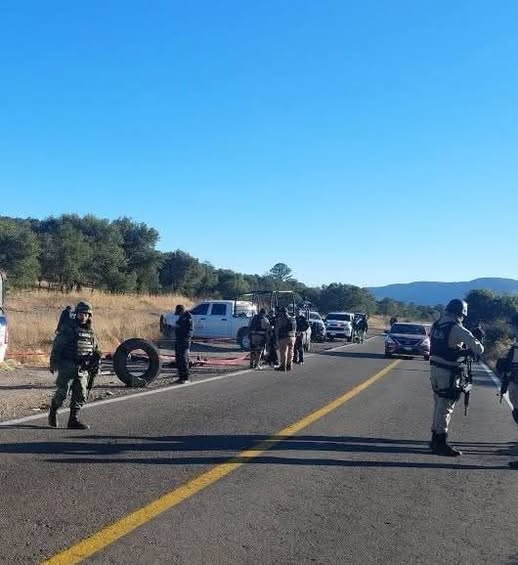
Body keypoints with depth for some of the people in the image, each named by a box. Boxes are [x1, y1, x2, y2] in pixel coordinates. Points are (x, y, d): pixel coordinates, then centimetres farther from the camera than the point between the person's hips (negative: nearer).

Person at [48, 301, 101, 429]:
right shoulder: (67, 328, -6)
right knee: (62, 392, -2)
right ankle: (53, 413, 23)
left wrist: (97, 357, 5)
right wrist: (53, 362, -12)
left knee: (80, 395, 2)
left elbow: (95, 348, 22)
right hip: (67, 366, -5)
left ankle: (74, 419, 8)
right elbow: (57, 346, -9)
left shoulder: (90, 331, 12)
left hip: (82, 369, 5)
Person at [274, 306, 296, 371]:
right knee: (290, 352, 11)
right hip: (292, 337, 6)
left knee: (283, 352, -3)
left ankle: (283, 366, -2)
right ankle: (289, 366, 16)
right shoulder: (292, 319, 12)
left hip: (283, 338, -6)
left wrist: (277, 339, 0)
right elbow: (295, 329, 16)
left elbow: (277, 330, -6)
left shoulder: (280, 319, -7)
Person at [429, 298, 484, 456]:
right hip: (449, 373, -7)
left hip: (435, 368, 8)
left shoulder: (436, 325, 5)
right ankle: (441, 443, 5)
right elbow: (478, 349, -17)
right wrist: (471, 349, 5)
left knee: (438, 405, 19)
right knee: (445, 408, 0)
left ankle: (435, 439, 29)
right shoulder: (458, 329, -18)